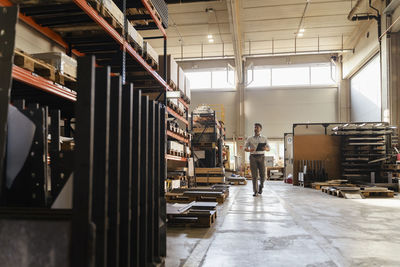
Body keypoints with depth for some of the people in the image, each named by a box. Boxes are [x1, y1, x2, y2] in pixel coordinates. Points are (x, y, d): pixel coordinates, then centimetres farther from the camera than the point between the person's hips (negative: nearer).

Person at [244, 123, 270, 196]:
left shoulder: (264, 138, 12)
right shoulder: (250, 139, 10)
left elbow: (268, 148, 10)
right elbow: (245, 148, 7)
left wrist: (265, 148, -14)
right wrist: (249, 150, -16)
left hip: (261, 157, 1)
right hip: (253, 157, -1)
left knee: (263, 174, -3)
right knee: (254, 175, -3)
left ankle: (261, 186, 26)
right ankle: (255, 191, 4)